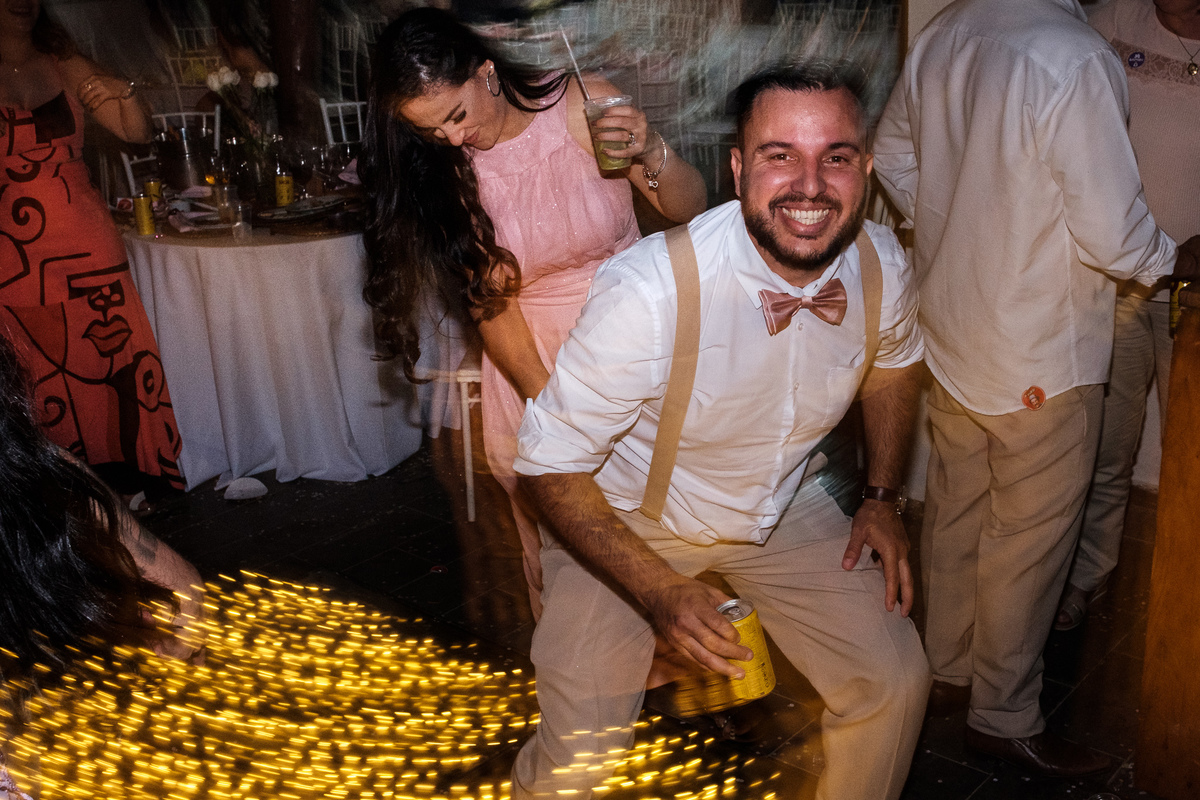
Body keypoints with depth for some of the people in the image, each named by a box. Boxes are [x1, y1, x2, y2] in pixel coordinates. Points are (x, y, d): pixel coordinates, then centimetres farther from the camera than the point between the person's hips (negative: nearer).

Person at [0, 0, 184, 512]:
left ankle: (124, 481, 17)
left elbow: (137, 133, 3)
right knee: (43, 382, 3)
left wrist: (126, 92, -14)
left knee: (115, 363, 2)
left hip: (86, 247, 2)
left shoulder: (65, 67, 8)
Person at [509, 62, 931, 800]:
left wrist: (884, 497, 3)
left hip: (787, 505, 5)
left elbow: (894, 361, 9)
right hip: (625, 523, -4)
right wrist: (657, 590, -29)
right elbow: (552, 461, -24)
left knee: (896, 683, 3)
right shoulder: (648, 291, -35)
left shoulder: (883, 264, -16)